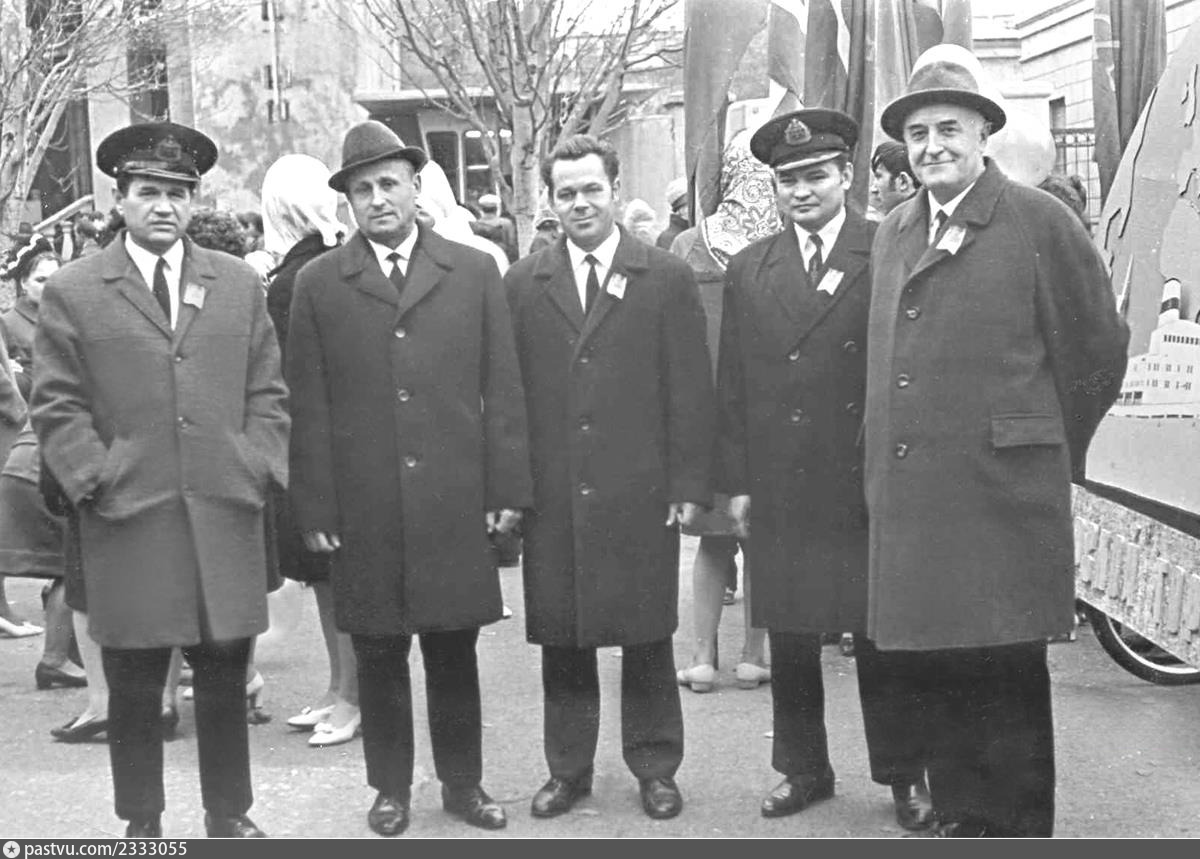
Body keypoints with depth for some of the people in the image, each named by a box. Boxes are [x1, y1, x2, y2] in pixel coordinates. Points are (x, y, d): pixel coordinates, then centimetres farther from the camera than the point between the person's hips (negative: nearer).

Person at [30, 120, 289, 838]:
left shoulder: (240, 284, 11)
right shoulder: (73, 293, 3)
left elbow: (268, 393, 11)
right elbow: (58, 407, 1)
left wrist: (258, 470, 0)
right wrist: (97, 481, -8)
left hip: (228, 516, 2)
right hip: (129, 523, -2)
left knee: (226, 677, 9)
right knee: (134, 687, 6)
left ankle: (230, 816, 24)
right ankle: (143, 823, 21)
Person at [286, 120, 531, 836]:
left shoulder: (475, 272, 5)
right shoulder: (318, 285, 4)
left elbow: (503, 390, 4)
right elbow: (308, 406, 2)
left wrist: (508, 489, -1)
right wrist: (315, 508, -2)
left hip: (456, 504, 0)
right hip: (364, 509, 0)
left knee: (455, 650, 10)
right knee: (378, 654, 9)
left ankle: (463, 782, 25)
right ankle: (391, 787, 24)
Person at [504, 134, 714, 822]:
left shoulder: (668, 279, 2)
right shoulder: (523, 284, 7)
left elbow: (692, 392, 0)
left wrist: (690, 486, -6)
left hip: (640, 495, -1)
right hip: (552, 499, 2)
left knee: (648, 638, 7)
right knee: (561, 641, 9)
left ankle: (655, 767, 22)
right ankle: (568, 770, 23)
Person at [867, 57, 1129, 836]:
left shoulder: (1041, 222, -3)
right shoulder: (892, 233, 14)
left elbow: (1097, 348, 2)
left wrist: (1050, 455, 9)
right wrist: (887, 471, 14)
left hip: (1003, 496, -5)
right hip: (910, 500, 5)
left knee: (1008, 672, 2)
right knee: (930, 666, 10)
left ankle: (1020, 826, 15)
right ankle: (963, 817, 24)